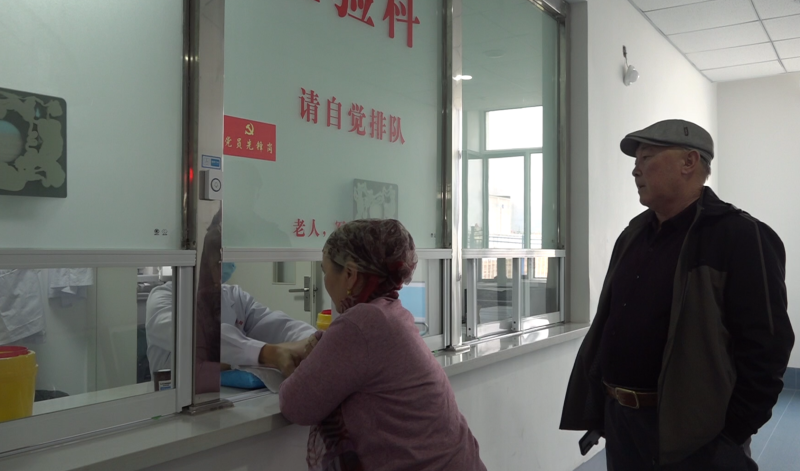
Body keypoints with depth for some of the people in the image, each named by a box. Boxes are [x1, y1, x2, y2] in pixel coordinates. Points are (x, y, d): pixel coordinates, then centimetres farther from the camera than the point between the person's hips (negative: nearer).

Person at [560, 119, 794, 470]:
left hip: (694, 435, -6)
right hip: (619, 420, 7)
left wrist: (731, 433, -15)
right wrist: (601, 406, 12)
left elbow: (766, 345, -16)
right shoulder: (632, 236, 10)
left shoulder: (739, 236, -12)